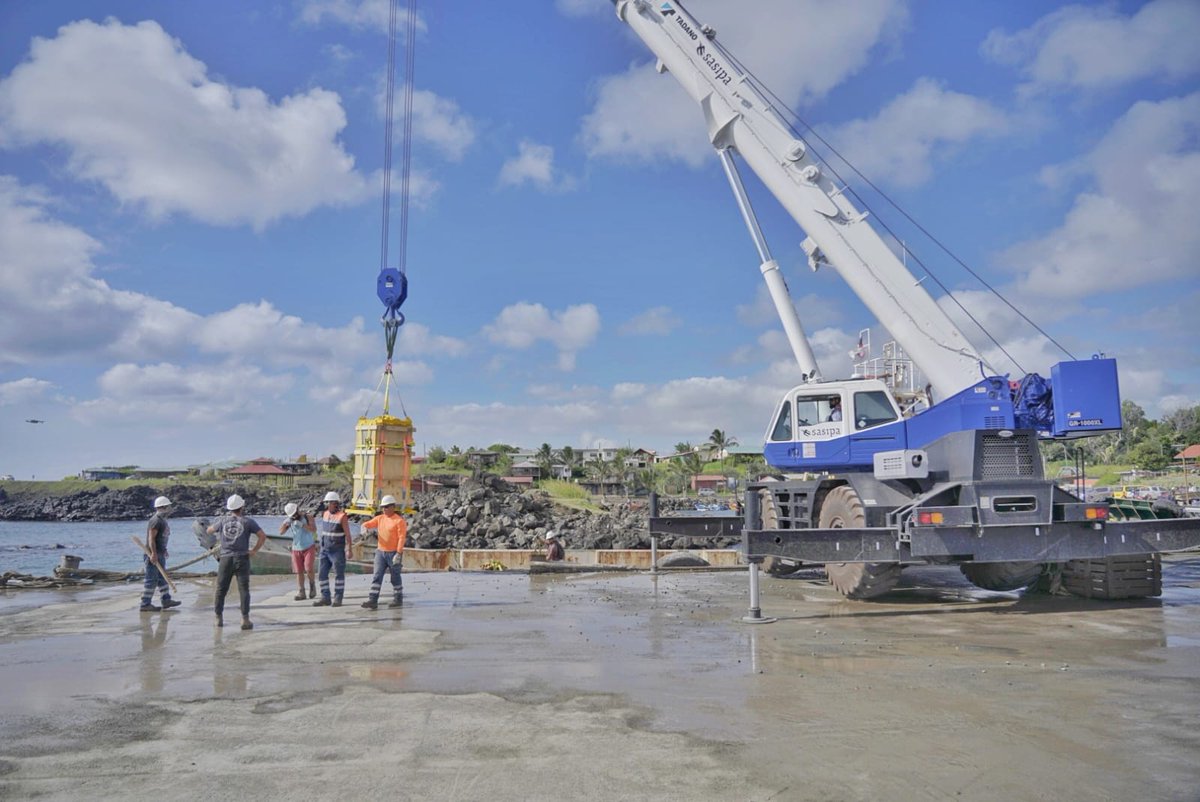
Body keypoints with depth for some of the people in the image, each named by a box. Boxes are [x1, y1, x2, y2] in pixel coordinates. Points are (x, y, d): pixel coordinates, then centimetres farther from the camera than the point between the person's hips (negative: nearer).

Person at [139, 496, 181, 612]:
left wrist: (164, 550, 24)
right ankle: (145, 605, 0)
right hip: (153, 554, -11)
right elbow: (151, 538, -23)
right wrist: (153, 553, -27)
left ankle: (166, 600, 21)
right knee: (151, 579, -6)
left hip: (160, 554, 11)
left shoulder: (162, 520, 14)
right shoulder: (156, 521, -18)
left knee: (162, 577, 15)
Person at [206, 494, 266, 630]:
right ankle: (245, 619, -5)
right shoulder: (248, 521, -4)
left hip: (225, 559, 2)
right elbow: (263, 536, -9)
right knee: (244, 590, 0)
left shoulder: (222, 520, 2)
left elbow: (209, 530, 21)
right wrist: (254, 550, -2)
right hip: (242, 559, -2)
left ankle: (219, 618, 18)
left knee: (221, 589, 13)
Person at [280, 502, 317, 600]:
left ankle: (312, 584, 10)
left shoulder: (308, 517, -10)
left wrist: (302, 525, -34)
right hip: (296, 549, 4)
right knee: (299, 571, 1)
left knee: (309, 568, -16)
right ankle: (300, 592, 6)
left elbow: (314, 529, -23)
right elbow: (281, 532, -5)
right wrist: (286, 522, -22)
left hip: (309, 547, -4)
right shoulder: (290, 520, 2)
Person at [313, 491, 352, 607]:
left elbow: (347, 534, -14)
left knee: (339, 574, 0)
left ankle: (338, 599, 7)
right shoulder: (325, 514, 6)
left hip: (338, 550, -7)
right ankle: (325, 598, 12)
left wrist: (349, 550, -18)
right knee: (322, 574, 5)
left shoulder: (342, 516, -13)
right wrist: (322, 546, 20)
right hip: (325, 550, 7)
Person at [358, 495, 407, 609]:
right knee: (377, 576, -3)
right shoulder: (380, 518, 8)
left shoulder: (399, 520, -11)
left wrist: (398, 554, -21)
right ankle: (373, 601, -6)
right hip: (381, 552, 5)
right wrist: (364, 527, -20)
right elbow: (368, 523, 5)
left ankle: (398, 599, 22)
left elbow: (402, 538, -15)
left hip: (393, 553, -5)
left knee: (395, 577, 7)